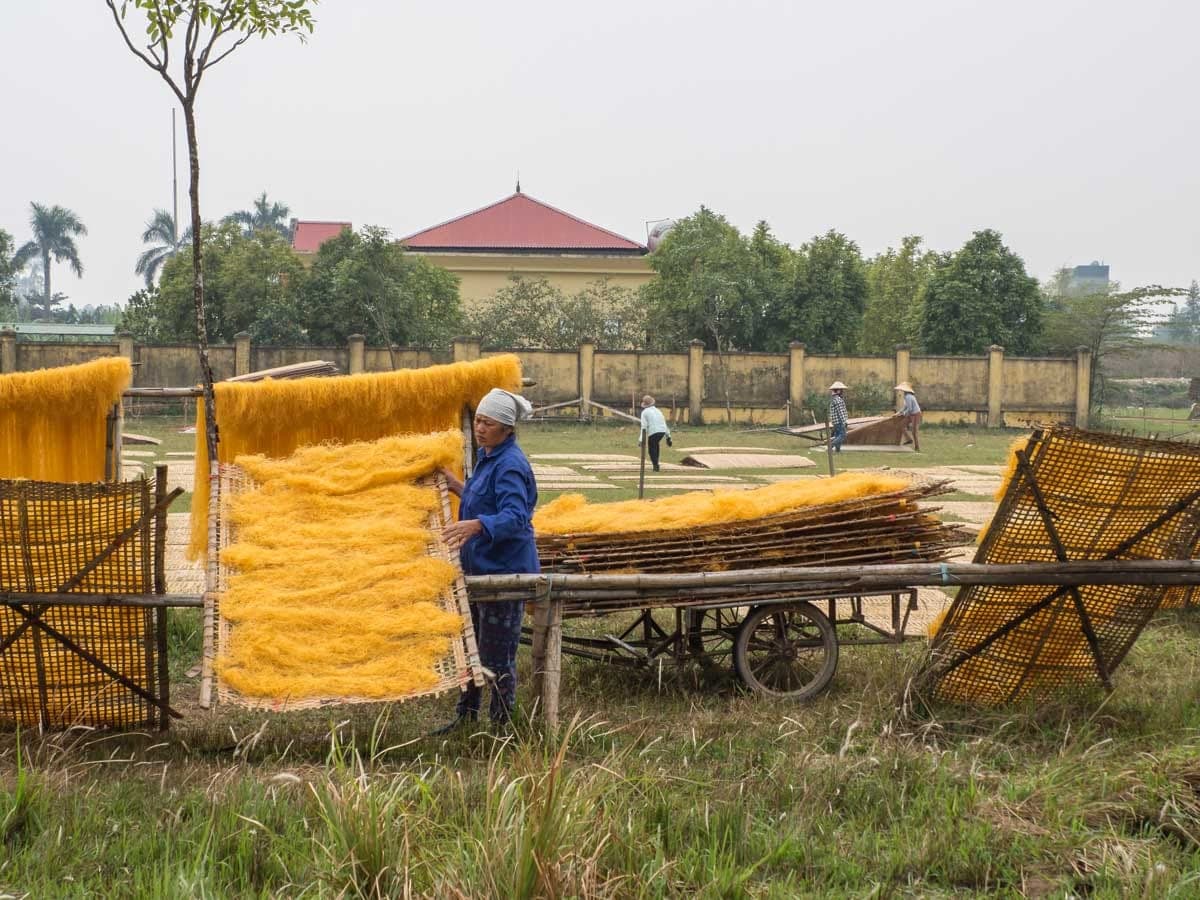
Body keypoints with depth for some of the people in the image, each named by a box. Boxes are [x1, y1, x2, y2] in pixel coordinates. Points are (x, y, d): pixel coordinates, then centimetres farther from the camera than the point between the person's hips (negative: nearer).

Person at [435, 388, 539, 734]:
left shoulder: (510, 465, -19)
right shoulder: (486, 457, 11)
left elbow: (514, 517, -32)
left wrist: (475, 524, -47)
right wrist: (458, 487, 17)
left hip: (504, 571, -10)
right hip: (479, 566, 10)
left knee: (497, 654, -1)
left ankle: (502, 725, 11)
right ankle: (466, 717, 31)